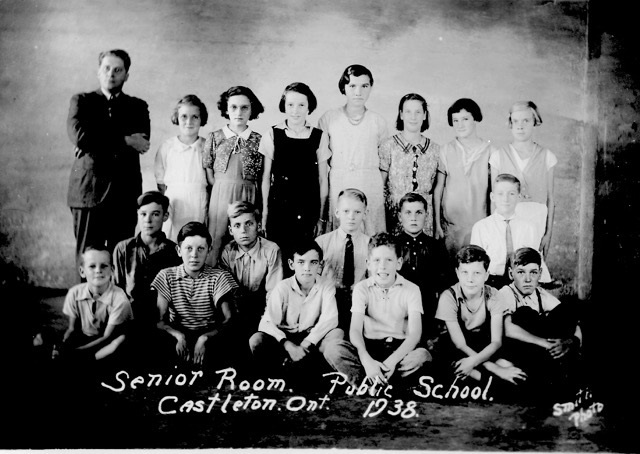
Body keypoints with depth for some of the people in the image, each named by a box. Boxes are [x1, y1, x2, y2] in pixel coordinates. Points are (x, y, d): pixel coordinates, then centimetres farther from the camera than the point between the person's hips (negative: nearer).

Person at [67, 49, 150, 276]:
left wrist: (96, 142, -8)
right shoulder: (82, 101, 11)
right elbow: (80, 136, -8)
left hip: (125, 195, 1)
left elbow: (141, 142, -4)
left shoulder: (137, 106, 15)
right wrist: (125, 140, -7)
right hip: (88, 190, -1)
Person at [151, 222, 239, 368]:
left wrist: (204, 338, -25)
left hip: (210, 338, 0)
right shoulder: (166, 276, 6)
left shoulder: (219, 277, 2)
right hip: (177, 336, 1)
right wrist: (178, 336, -22)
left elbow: (228, 320, -7)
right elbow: (160, 320, -1)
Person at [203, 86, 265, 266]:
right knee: (215, 243, -1)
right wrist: (223, 190, -2)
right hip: (220, 196, 0)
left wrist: (261, 210, -1)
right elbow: (209, 175, 8)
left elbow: (262, 180, 4)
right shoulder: (215, 138, 6)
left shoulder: (258, 140, 4)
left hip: (248, 197, 0)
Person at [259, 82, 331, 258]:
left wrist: (321, 217, 5)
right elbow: (266, 178, 6)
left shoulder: (320, 137, 2)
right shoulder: (272, 135, 1)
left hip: (309, 208, 0)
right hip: (278, 205, 0)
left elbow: (323, 180, 5)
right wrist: (264, 212, 4)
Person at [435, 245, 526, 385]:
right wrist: (497, 370, -29)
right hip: (458, 354, -2)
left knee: (514, 373, -25)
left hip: (485, 351, 3)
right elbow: (460, 344, -19)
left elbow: (496, 342, -13)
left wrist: (473, 361, -34)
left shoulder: (493, 296, -10)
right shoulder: (448, 297, -18)